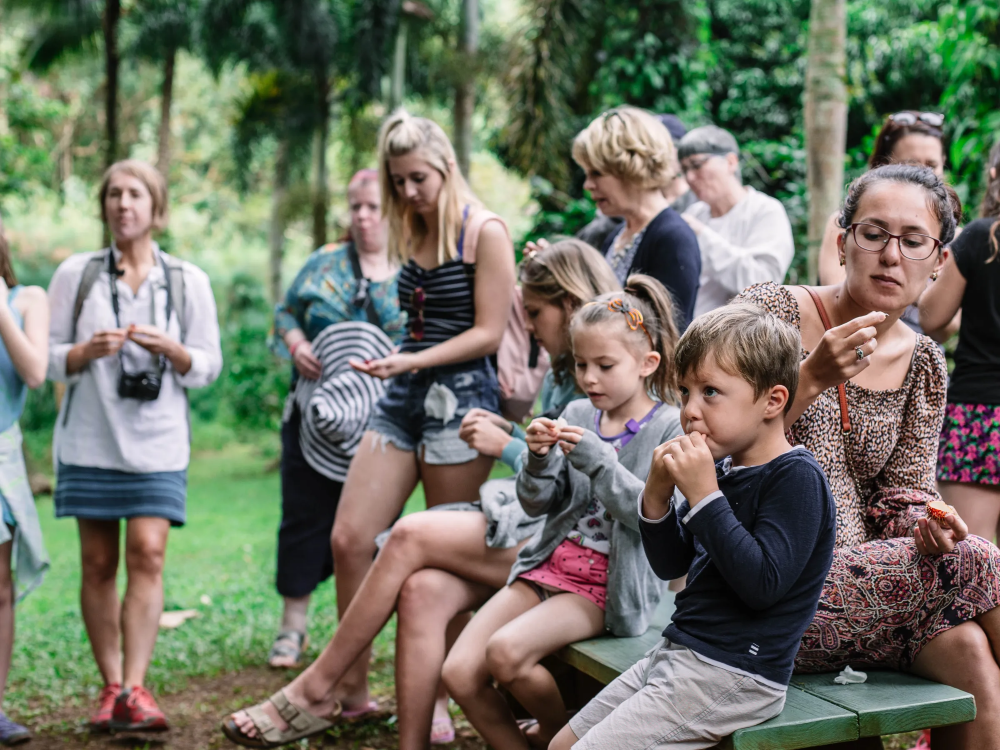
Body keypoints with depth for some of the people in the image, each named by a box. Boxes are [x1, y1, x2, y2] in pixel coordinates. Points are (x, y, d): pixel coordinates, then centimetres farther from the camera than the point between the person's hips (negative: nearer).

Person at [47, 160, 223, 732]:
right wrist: (86, 352, -14)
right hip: (89, 439, 1)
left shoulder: (188, 281, 6)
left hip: (158, 443, -1)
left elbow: (209, 367, 6)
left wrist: (169, 349, -13)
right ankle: (112, 687, 11)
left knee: (148, 555, -12)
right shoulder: (76, 274, 6)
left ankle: (134, 689, -10)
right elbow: (47, 358, 6)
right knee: (98, 562, 3)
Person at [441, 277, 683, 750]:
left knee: (505, 652, -27)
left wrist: (595, 459, -22)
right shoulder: (577, 416, 9)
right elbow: (536, 504, 10)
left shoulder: (669, 428, -5)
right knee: (459, 672, -11)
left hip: (611, 583, -5)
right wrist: (539, 459, -10)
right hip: (552, 564, 6)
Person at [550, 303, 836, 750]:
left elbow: (762, 583, -26)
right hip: (677, 653, 9)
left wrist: (703, 495, -25)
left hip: (732, 675, -9)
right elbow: (670, 565, 13)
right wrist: (657, 495, -5)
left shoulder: (796, 477, -15)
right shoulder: (723, 468, 8)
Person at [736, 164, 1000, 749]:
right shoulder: (773, 312, -5)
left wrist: (931, 527, -17)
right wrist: (812, 378, -22)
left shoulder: (924, 364, 11)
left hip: (860, 579, 5)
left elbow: (902, 499, 7)